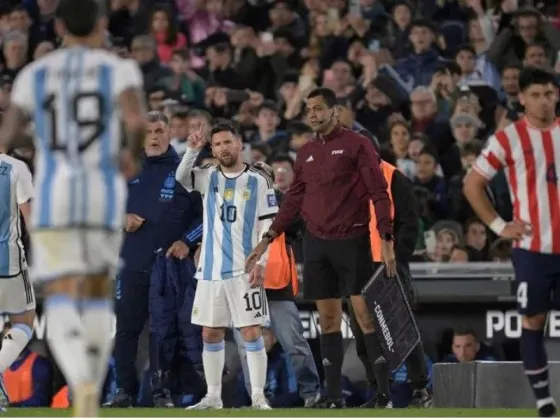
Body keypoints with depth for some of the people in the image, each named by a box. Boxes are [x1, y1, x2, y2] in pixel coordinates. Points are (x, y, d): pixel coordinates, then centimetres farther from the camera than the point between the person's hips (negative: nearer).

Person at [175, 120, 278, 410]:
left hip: (244, 269, -4)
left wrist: (260, 262, -10)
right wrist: (193, 150, -21)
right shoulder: (208, 177, 10)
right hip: (211, 269, 4)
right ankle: (213, 397, 14)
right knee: (211, 334, 6)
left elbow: (268, 225, -2)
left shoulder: (258, 180, 0)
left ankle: (258, 396, -4)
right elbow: (181, 177, -7)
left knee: (251, 333, -7)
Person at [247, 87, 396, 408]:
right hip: (317, 243, 6)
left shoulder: (357, 145, -3)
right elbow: (294, 200, 19)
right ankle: (334, 394, 8)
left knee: (365, 314, -9)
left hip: (352, 240, -6)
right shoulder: (307, 153, 14)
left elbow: (379, 194, -7)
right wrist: (268, 238, 13)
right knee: (328, 318, 6)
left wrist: (386, 239, -15)